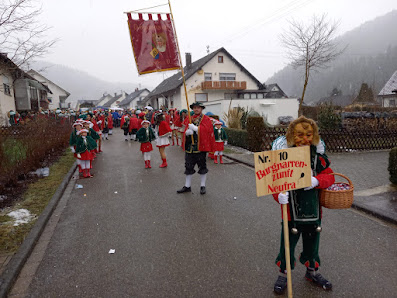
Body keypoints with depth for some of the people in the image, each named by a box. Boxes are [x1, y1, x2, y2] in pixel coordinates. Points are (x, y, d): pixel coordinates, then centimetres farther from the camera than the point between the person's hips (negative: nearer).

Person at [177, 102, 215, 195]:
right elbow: (185, 132, 9)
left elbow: (206, 130, -15)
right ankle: (187, 186, 22)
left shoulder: (206, 119, -1)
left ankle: (203, 186, 20)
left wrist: (195, 128, -22)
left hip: (201, 146, -4)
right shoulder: (189, 119, 12)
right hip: (190, 146, 4)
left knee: (202, 166, 6)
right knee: (188, 166, 10)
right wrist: (187, 132, -14)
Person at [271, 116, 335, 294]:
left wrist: (317, 181, -24)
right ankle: (283, 274, 36)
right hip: (292, 210, -3)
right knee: (288, 243, 11)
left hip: (314, 209, 3)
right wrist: (279, 195, -29)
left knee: (312, 242, 22)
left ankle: (312, 272, 48)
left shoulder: (318, 154, -3)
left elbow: (329, 176, -2)